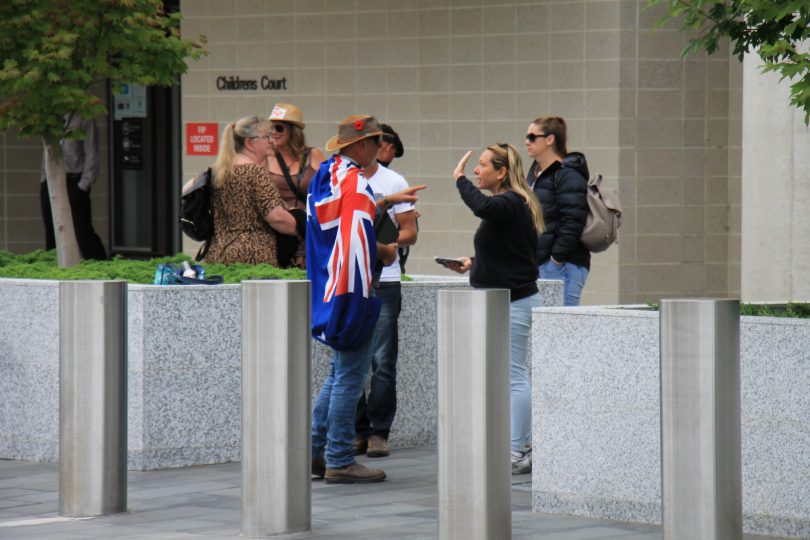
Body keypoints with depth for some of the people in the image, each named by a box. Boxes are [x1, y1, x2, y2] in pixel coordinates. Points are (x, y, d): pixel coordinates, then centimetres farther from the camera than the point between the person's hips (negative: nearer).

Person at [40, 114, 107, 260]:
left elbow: (91, 156, -6)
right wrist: (43, 180, 10)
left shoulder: (83, 119, -3)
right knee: (52, 234, 7)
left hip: (73, 182, -6)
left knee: (82, 232, -9)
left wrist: (83, 186, -12)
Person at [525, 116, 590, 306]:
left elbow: (572, 224, -17)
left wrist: (556, 260, -18)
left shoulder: (568, 176, -11)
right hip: (539, 265, 9)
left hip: (562, 266, -9)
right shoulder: (536, 173, 18)